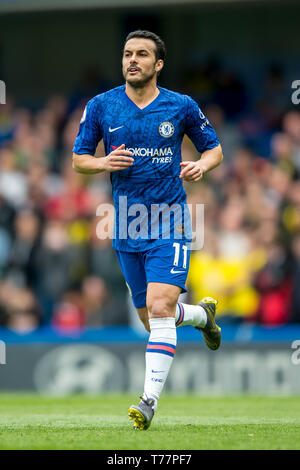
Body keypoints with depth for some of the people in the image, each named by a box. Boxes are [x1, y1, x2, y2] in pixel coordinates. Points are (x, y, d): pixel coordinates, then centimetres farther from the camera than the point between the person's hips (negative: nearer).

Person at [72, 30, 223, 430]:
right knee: (153, 320, 12)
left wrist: (201, 165, -11)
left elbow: (214, 148, 12)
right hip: (127, 228, 3)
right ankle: (203, 313, 46)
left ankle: (150, 400, -20)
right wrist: (104, 163, -13)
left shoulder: (182, 107, 0)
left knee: (160, 308, -19)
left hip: (170, 223, -3)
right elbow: (78, 159, 9)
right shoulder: (101, 107, 3)